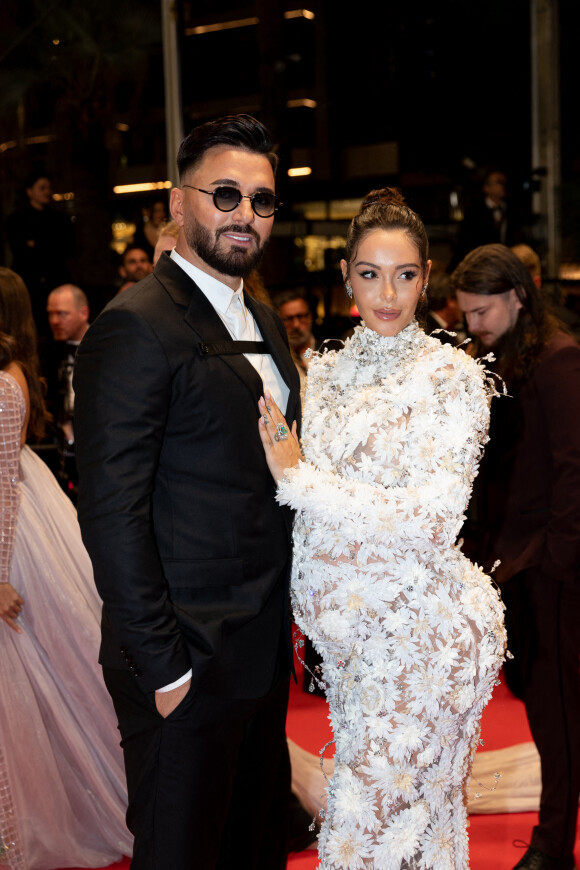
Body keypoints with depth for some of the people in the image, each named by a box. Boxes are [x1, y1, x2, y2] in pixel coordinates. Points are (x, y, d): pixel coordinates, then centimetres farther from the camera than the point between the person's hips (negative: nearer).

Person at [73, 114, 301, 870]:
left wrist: (284, 621, 11)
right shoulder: (137, 326, -16)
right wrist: (162, 665, -19)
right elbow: (112, 513, -20)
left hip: (265, 649, 8)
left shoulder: (266, 324, 12)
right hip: (187, 662, -8)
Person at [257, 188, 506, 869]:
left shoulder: (450, 374, -11)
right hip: (347, 623, 6)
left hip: (423, 626, -6)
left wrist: (298, 476, -17)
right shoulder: (325, 371, 8)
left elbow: (432, 519, -20)